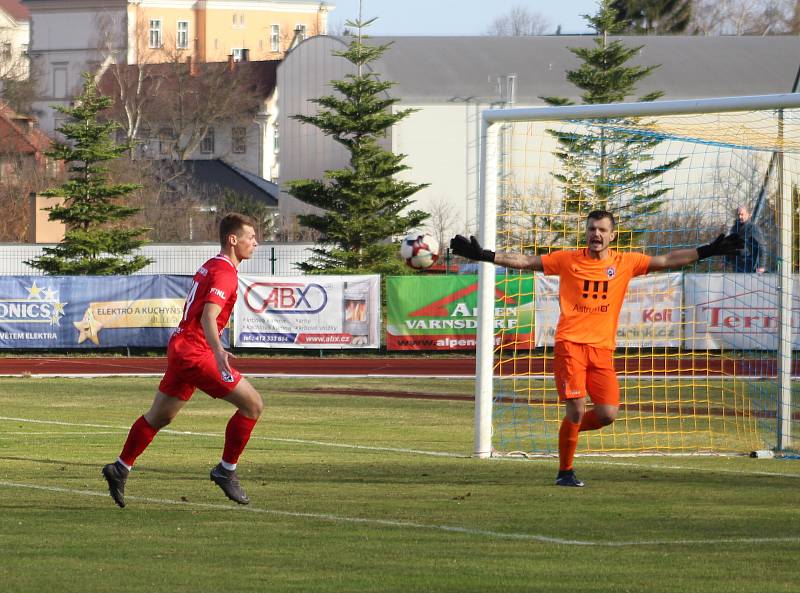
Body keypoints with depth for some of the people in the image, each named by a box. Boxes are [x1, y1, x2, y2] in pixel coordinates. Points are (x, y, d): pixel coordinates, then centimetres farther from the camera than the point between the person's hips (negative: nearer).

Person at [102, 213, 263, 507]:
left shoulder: (210, 266, 16)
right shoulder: (224, 272, -15)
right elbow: (208, 316, -29)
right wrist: (218, 352, -44)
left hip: (180, 347, 10)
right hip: (196, 353, -10)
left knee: (159, 416, 19)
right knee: (253, 404, -7)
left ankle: (121, 469, 24)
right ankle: (226, 470, -1)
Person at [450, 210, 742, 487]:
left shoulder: (625, 263, 9)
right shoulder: (568, 260, 4)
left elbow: (666, 260, 11)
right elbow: (524, 261, 7)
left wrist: (707, 251, 5)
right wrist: (484, 255, 1)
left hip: (603, 348, 3)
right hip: (570, 343, -3)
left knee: (608, 413, -8)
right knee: (576, 409, -12)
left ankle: (570, 429, 24)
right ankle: (565, 471, 5)